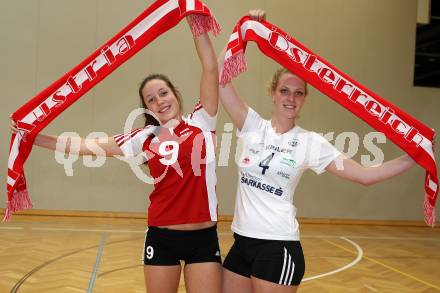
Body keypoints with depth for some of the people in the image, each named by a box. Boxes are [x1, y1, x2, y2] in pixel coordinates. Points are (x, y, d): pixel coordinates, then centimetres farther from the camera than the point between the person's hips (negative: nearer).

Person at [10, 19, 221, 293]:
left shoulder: (201, 122, 0)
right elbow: (89, 146, 4)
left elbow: (211, 69, -9)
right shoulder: (145, 138, 4)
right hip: (162, 237, 2)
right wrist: (33, 137, 3)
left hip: (203, 237, -1)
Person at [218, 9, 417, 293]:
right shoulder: (253, 126, 0)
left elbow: (365, 174, -6)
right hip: (242, 242, 3)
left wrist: (415, 157, -14)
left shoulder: (310, 142, -4)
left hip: (278, 247, -3)